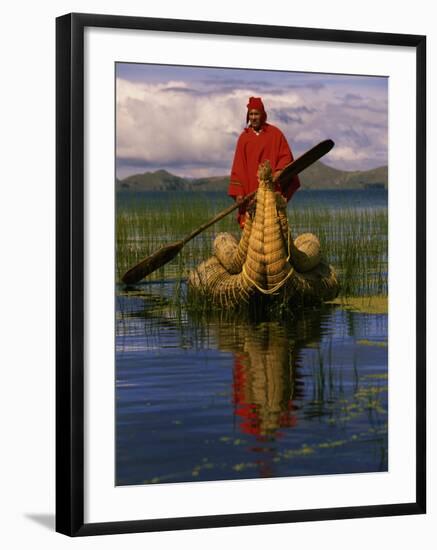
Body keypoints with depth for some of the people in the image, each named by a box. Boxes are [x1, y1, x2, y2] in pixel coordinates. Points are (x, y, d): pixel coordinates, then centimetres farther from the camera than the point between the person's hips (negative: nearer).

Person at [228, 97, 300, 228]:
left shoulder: (275, 133, 5)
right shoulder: (244, 137, 10)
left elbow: (286, 156, 4)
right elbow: (238, 167, 7)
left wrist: (279, 170, -17)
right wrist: (238, 192, -1)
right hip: (251, 189, 1)